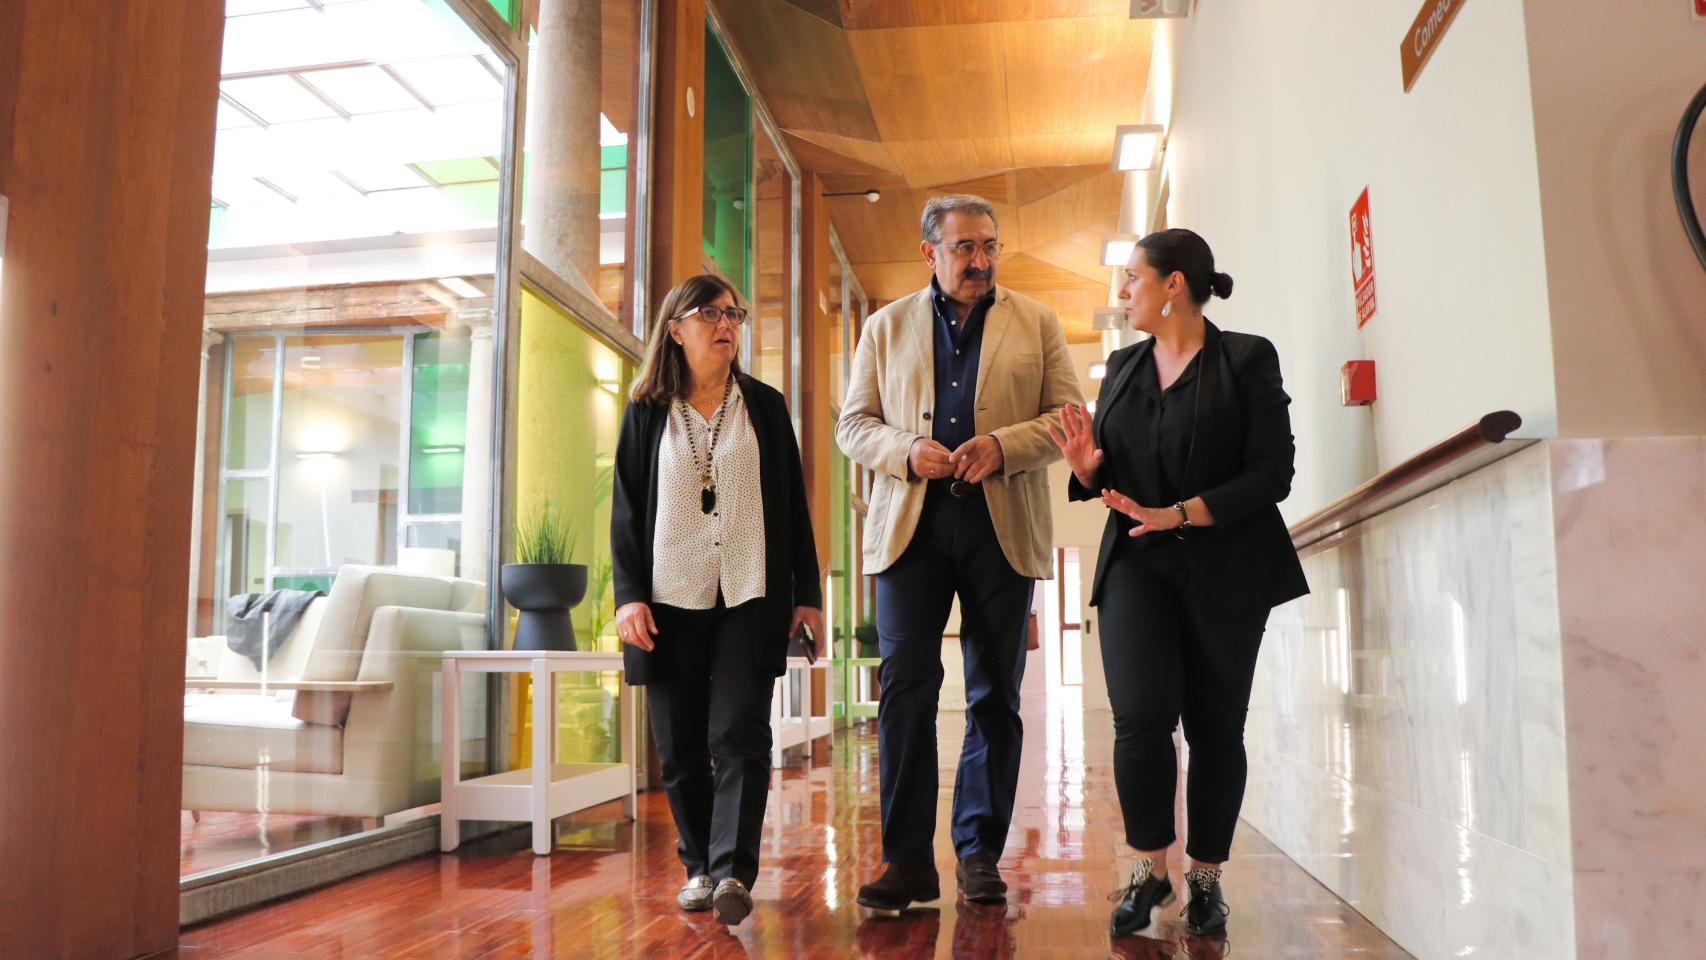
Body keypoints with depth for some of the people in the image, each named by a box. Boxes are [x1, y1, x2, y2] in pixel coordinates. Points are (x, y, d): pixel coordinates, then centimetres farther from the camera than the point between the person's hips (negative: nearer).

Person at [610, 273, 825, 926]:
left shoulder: (765, 406, 10)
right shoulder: (647, 413, 9)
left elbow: (792, 505, 9)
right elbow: (626, 510, 5)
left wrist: (807, 593, 5)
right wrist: (628, 595, -6)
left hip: (749, 600, -1)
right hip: (671, 600, 1)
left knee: (739, 739, -9)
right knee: (681, 749, 4)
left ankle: (733, 873, -10)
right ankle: (700, 868, 17)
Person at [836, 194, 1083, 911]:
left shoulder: (1036, 323, 13)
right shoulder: (886, 326, 14)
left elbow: (1069, 416, 6)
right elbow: (853, 424, 10)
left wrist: (1003, 445, -12)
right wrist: (905, 450, -11)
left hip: (1002, 527, 0)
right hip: (910, 523, 0)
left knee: (995, 694, 4)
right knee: (904, 685, -5)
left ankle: (980, 852, 16)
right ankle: (907, 857, 3)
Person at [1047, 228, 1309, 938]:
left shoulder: (1247, 359, -3)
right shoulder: (1123, 366, 12)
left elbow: (1272, 474, -9)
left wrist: (1180, 514, -19)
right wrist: (1088, 468, -6)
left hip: (1224, 569, -2)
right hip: (1136, 564, 3)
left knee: (1215, 728, 4)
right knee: (1140, 718, -12)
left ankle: (1205, 878, 20)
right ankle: (1149, 870, 6)